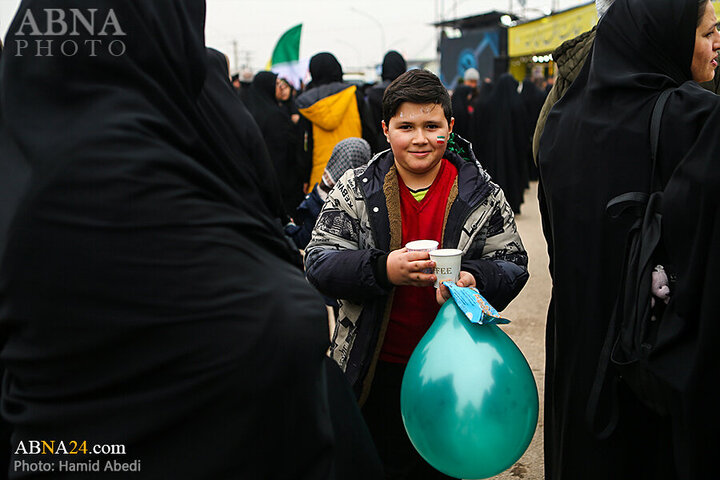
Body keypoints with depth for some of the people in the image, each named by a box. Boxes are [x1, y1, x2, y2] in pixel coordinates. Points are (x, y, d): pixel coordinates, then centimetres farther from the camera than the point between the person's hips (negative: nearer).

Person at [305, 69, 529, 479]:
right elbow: (319, 263, -8)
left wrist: (473, 280, -25)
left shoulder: (482, 195, -3)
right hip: (375, 369, 0)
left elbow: (512, 264, -2)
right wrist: (383, 269, -25)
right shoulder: (356, 189, -4)